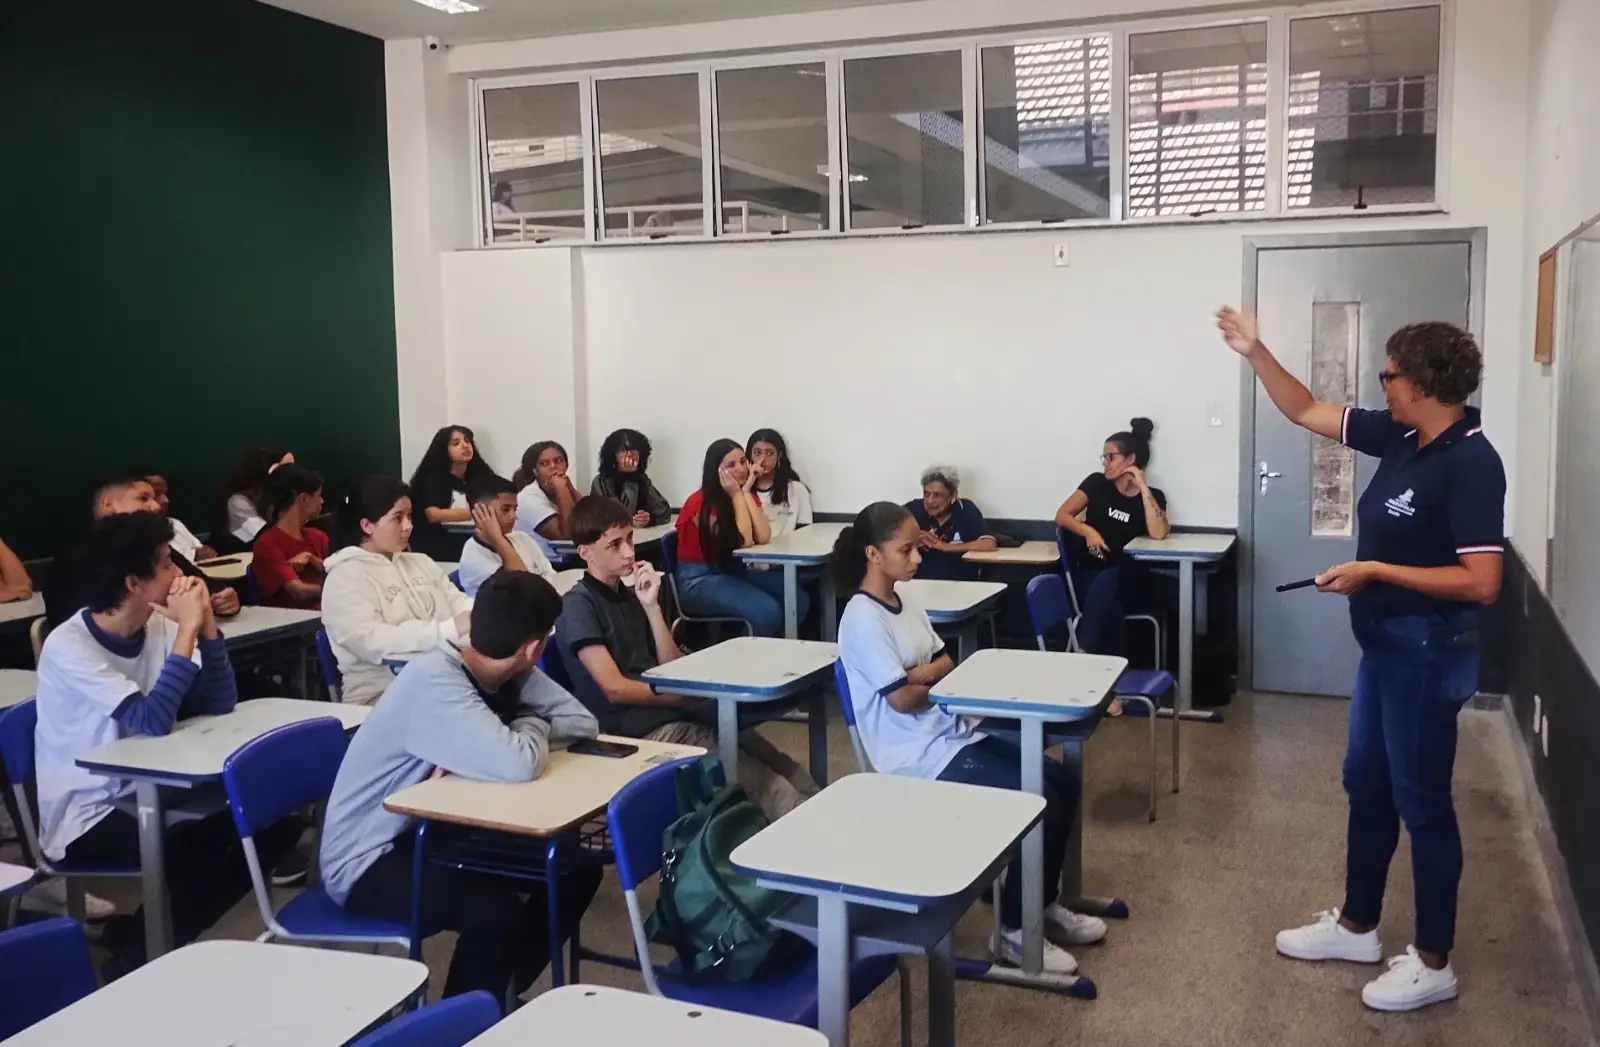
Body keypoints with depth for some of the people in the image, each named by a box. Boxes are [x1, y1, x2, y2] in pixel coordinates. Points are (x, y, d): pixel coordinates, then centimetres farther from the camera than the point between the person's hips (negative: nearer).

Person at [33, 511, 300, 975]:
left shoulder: (157, 623, -2)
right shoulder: (68, 646, -20)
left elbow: (220, 704, -5)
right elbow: (152, 721, -30)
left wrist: (205, 624, -15)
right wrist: (186, 630, -28)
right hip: (84, 818, -7)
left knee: (276, 819, -9)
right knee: (195, 849, -32)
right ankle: (138, 949, -2)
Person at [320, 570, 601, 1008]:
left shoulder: (505, 674, -5)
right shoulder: (434, 680, -30)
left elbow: (582, 722, -4)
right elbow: (517, 766, -40)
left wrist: (520, 732, -21)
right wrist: (532, 727, -17)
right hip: (366, 860, -8)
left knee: (576, 870, 1)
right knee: (496, 910, -30)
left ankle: (502, 994, 18)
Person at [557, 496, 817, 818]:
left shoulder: (630, 594, 16)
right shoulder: (578, 605, -6)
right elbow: (615, 689, -13)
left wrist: (651, 606, 0)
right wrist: (688, 697, -6)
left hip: (675, 716, 7)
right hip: (638, 732, -7)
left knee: (794, 777, -11)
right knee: (771, 789, -21)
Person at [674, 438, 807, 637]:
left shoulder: (747, 496, 5)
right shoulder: (701, 503, -17)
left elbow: (763, 537, -13)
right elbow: (743, 542, -22)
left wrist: (746, 492, -13)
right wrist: (737, 494, -18)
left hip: (734, 570, 7)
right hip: (699, 580, -7)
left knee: (798, 599, -12)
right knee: (767, 611, -27)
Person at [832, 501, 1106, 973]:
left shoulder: (906, 603, 10)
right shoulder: (863, 620, -17)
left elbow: (946, 665, 12)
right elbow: (901, 698, -19)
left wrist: (922, 675, -10)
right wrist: (937, 679, 0)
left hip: (954, 734, 9)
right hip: (920, 756, -9)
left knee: (1062, 781, 3)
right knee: (1037, 800, -18)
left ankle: (1043, 905, 18)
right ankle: (1014, 932, -2)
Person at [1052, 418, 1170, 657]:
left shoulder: (1153, 496, 3)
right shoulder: (1096, 483, 8)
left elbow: (1158, 533, -17)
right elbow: (1061, 515, 5)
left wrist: (1142, 485, -13)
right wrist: (1088, 531, -14)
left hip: (1132, 579, -1)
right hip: (1091, 573, 1)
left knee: (1107, 581, -38)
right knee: (1111, 610, -35)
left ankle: (1083, 652, -36)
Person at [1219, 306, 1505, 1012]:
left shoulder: (1471, 463, -22)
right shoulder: (1400, 436, 3)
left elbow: (1481, 584, -26)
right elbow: (1306, 412, 13)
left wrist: (1374, 570, -22)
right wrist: (1254, 351, 6)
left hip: (1426, 650, -9)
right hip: (1385, 643, 9)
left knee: (1420, 800, 2)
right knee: (1366, 784, 18)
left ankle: (1433, 963, 18)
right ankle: (1356, 926, 34)